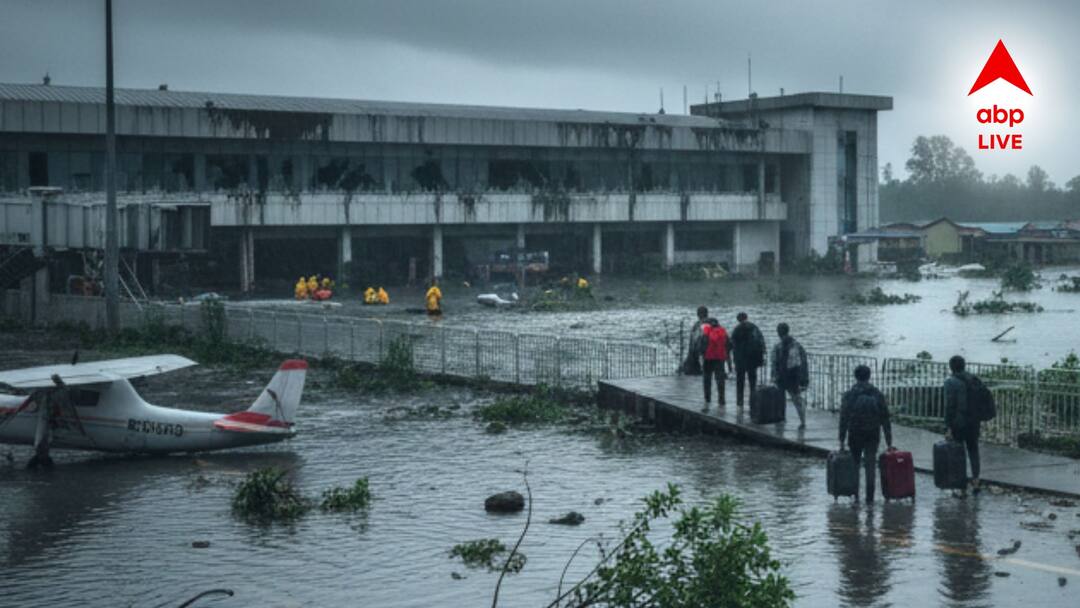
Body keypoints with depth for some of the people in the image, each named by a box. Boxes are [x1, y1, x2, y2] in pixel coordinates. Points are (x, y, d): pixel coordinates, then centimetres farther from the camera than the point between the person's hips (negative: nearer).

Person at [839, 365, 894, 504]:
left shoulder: (849, 395, -6)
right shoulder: (878, 394, 2)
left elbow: (843, 419, -10)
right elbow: (885, 419, 2)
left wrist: (841, 441, -6)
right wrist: (889, 442, 5)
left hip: (855, 436, -1)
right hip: (873, 435, 2)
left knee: (854, 465, 14)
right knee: (870, 466, 4)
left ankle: (855, 494, 16)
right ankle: (869, 497, 0)